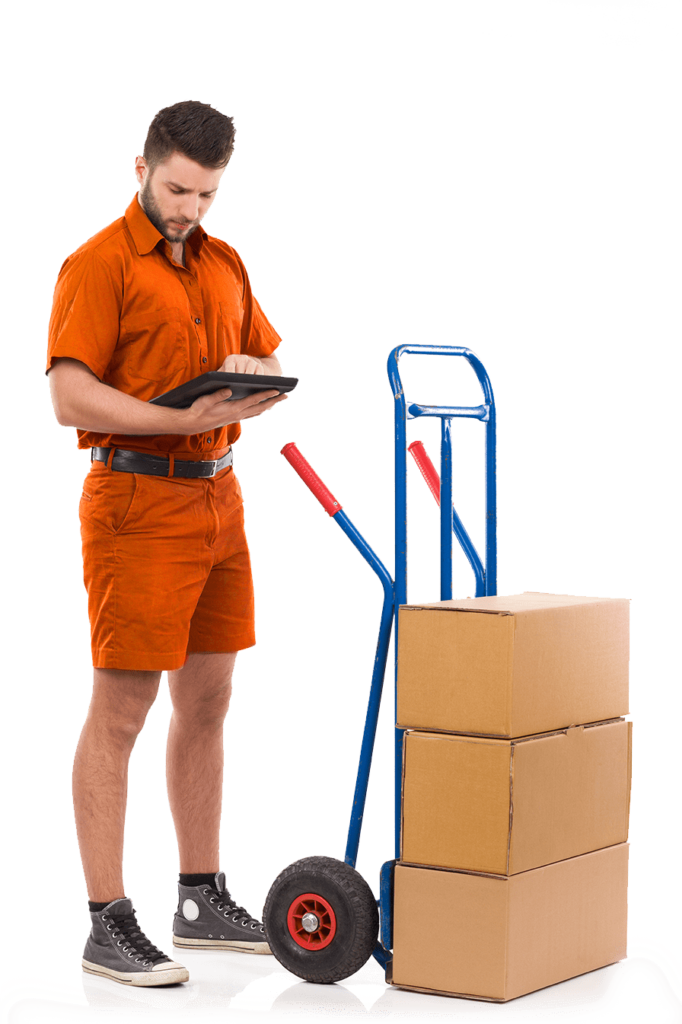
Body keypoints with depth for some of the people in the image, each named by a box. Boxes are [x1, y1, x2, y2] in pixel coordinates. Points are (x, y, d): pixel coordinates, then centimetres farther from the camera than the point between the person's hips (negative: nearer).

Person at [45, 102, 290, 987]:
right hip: (138, 504, -7)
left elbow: (270, 365, 21)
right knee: (120, 714, -4)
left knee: (207, 704, 13)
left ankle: (204, 900, 25)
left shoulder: (224, 265, 13)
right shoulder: (99, 265, -9)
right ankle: (108, 925, 1)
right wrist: (185, 416, -25)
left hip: (219, 497, 8)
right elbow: (71, 398, -16)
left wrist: (256, 376, -3)